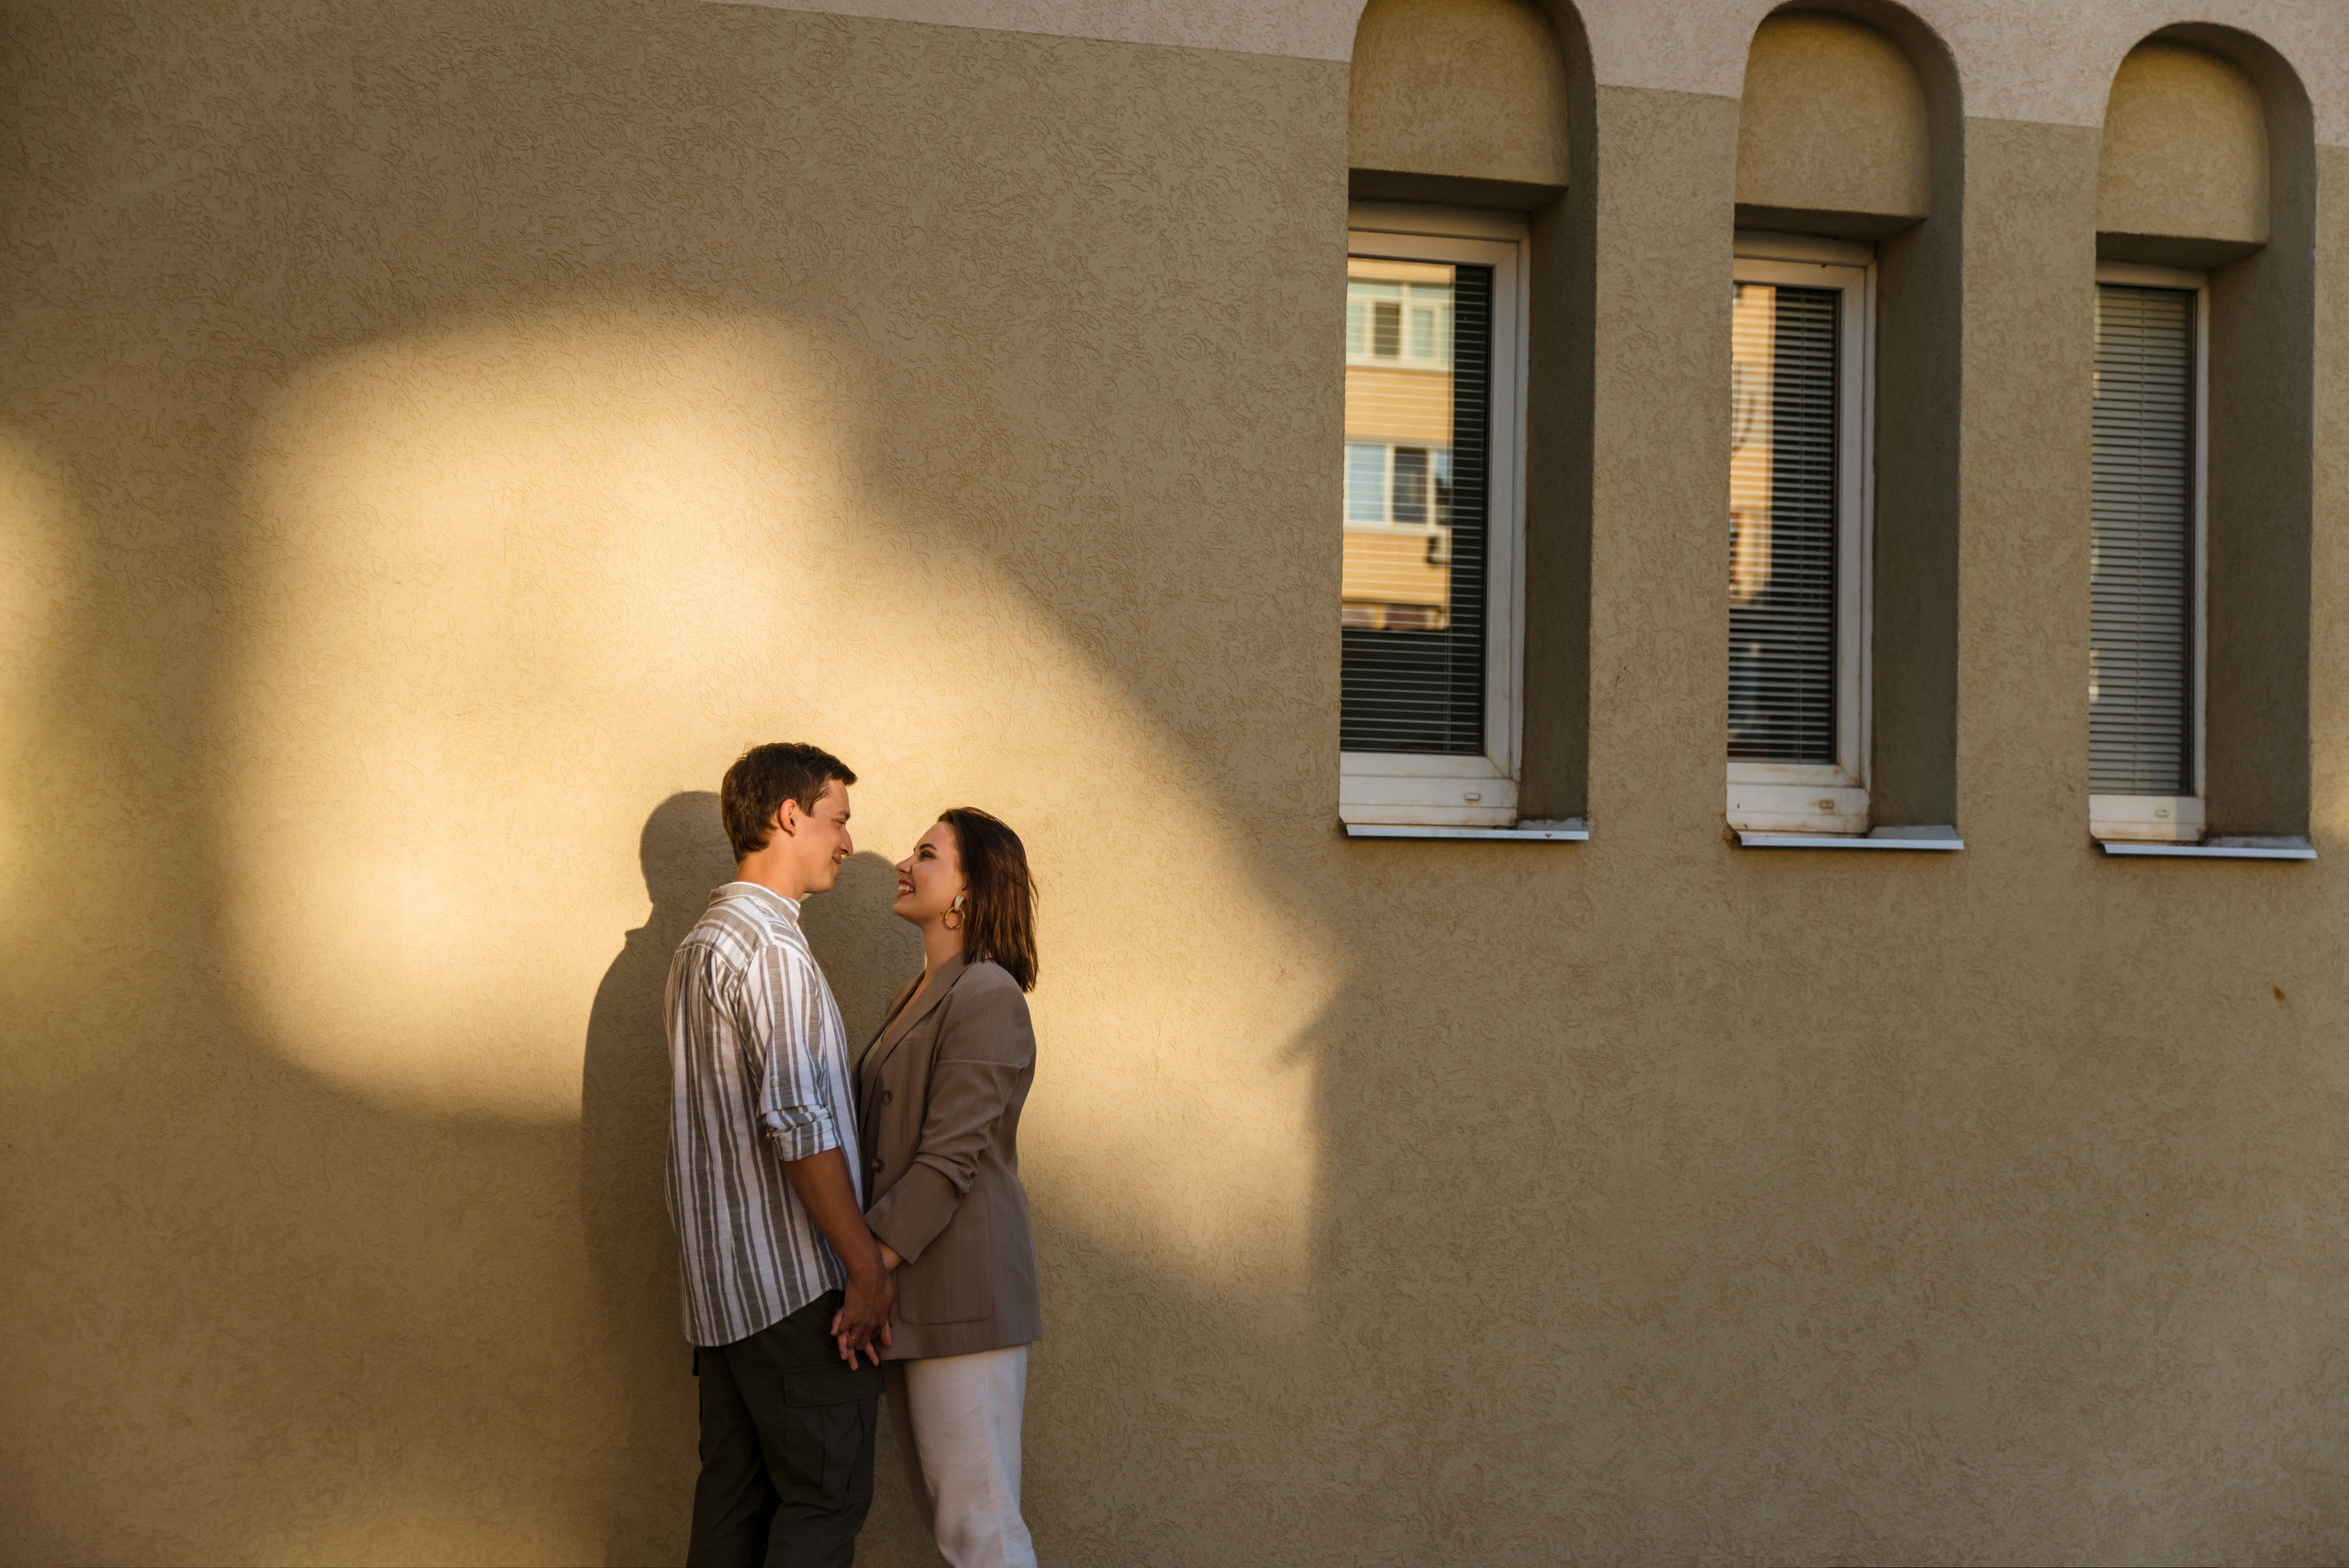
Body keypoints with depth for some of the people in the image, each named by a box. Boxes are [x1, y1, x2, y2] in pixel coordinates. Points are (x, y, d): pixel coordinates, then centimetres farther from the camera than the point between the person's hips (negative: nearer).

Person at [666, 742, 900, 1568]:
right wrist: (869, 1265, -18)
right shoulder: (771, 948, -14)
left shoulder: (700, 943, 18)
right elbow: (796, 1120, -22)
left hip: (722, 1284, 10)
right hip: (795, 1282, -10)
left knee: (734, 1499, 10)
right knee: (824, 1499, -5)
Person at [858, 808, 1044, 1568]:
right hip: (913, 1297, 10)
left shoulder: (986, 997, -13)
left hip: (962, 1292, -10)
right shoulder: (916, 997, 18)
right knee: (941, 1505, 14)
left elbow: (950, 1158, -20)